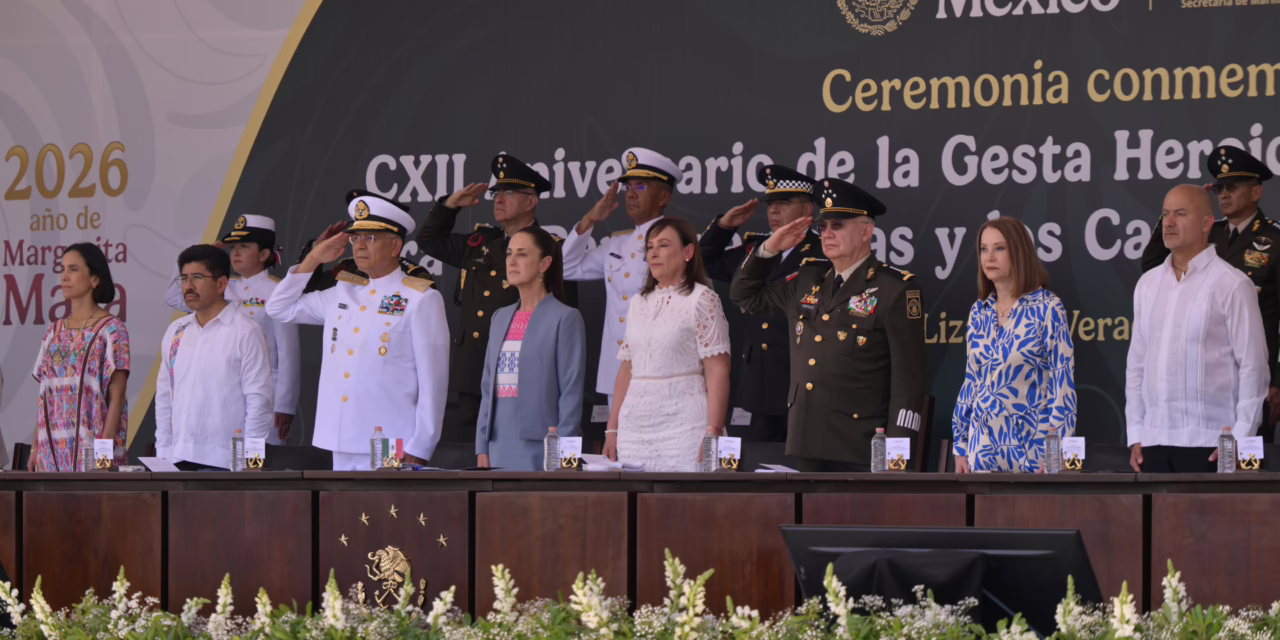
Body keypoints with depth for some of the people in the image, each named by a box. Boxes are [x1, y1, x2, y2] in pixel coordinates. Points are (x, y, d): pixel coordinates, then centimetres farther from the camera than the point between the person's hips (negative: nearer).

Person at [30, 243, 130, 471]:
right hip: (52, 449, 5)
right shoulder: (55, 332, 13)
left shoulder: (112, 330, -4)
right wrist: (36, 447, 8)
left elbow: (116, 397, -8)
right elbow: (45, 395, 14)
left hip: (91, 447, -5)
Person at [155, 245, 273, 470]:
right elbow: (164, 397, 16)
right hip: (179, 460, 5)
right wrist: (162, 452, 10)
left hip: (224, 462, -5)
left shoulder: (246, 333, -4)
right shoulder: (175, 331, 13)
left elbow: (259, 402, -7)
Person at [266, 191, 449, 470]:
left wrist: (419, 449, -10)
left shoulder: (421, 300, -3)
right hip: (342, 448, 6)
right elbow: (280, 308, 25)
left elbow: (433, 381, -6)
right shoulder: (343, 294, 16)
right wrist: (314, 259, 14)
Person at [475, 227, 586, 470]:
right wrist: (482, 448, 10)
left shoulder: (565, 318, -3)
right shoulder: (502, 317, 17)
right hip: (500, 448, 6)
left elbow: (572, 393, -7)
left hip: (540, 450, -6)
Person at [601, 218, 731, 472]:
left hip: (683, 424, -6)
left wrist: (713, 433, -17)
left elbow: (717, 371, -9)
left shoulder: (702, 299, -2)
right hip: (634, 427, 6)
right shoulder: (639, 303, 17)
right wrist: (612, 429, 12)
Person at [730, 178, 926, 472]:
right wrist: (770, 248, 14)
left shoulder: (895, 290, -3)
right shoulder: (808, 281, 17)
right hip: (808, 443, 6)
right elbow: (744, 294, 30)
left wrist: (895, 448, -13)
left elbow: (908, 379, -7)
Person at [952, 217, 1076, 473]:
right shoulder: (979, 313, 10)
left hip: (1030, 448, -5)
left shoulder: (1047, 309, -6)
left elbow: (1063, 384, -8)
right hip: (984, 448, 5)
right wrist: (960, 448, 11)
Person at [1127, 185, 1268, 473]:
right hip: (1155, 442, 5)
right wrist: (1135, 435, 10)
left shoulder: (1231, 284, -3)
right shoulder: (1148, 283, 14)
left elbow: (1253, 368, -6)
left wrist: (1238, 442, -11)